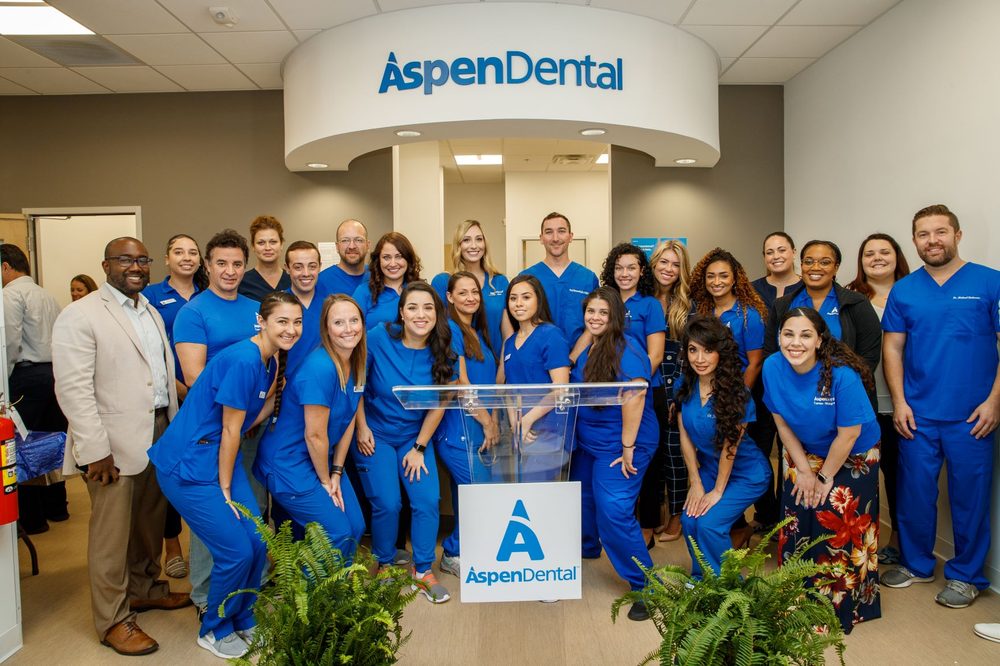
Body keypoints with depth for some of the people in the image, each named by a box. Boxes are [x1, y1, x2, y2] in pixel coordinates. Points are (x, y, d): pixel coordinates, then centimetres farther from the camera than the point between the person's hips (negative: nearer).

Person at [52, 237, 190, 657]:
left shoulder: (151, 312, 15)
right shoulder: (80, 315, -9)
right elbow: (73, 389, -15)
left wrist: (174, 425, 12)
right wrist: (95, 449, -18)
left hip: (159, 434, 7)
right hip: (115, 444, -7)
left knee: (150, 520, 18)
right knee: (112, 531, 3)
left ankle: (145, 588, 37)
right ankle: (113, 620, 17)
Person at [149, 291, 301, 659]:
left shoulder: (271, 361, 5)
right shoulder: (244, 360, -23)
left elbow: (251, 419, 4)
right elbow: (230, 431, -17)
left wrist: (275, 388, -6)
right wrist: (225, 490, -9)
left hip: (221, 457, 8)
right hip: (189, 466, -8)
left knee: (257, 544, 6)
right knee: (236, 551, -5)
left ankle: (243, 621, 28)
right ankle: (214, 630, 21)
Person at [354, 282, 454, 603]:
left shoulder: (442, 351, -11)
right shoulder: (378, 338, -18)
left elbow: (439, 405, -4)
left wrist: (419, 448, -4)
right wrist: (362, 428, -7)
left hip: (416, 436, 2)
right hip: (376, 435, -2)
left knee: (428, 500, -8)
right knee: (387, 504, -6)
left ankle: (423, 571, 13)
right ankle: (384, 566, 22)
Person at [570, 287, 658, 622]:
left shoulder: (625, 350, -20)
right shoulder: (587, 349, 7)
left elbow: (634, 397, -27)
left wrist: (628, 448, -26)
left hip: (620, 444, -9)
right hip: (588, 442, 9)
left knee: (614, 511, -15)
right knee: (584, 498, 23)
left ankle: (645, 585, -1)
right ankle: (586, 548, 51)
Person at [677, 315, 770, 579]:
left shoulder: (736, 392, -26)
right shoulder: (685, 385, -10)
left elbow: (730, 446, -20)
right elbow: (685, 436, -4)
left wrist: (718, 491, -12)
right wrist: (696, 483, -4)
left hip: (747, 474, -5)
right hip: (709, 468, 5)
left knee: (709, 523, -18)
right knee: (689, 520, -8)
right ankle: (700, 581, 20)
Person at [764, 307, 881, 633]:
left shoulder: (842, 374, -30)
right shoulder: (772, 367, -17)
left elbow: (848, 435, -21)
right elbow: (782, 423, -5)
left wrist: (825, 478, -12)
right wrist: (803, 470, -5)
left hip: (852, 459, -4)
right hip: (806, 454, 4)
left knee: (840, 528, -5)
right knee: (797, 521, 3)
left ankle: (843, 606, 17)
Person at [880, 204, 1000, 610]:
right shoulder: (904, 290, 5)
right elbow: (893, 348, 6)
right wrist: (898, 400, -2)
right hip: (917, 415, 2)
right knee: (914, 492, 11)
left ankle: (966, 575, 25)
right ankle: (916, 564, 29)